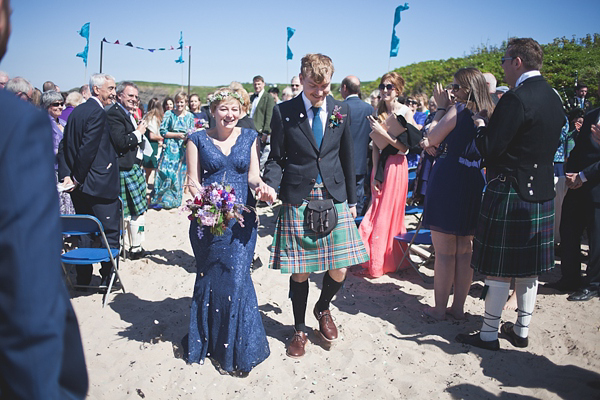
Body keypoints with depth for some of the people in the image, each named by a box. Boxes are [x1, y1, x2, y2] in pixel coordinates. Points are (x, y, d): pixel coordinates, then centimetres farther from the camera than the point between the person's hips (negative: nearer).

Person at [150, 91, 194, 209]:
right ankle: (158, 200, 2)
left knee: (179, 174, 5)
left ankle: (174, 199, 17)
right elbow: (163, 131, -5)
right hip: (170, 148, -3)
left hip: (183, 149, 3)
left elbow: (192, 132, 14)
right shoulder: (169, 114, -1)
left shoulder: (190, 116, 9)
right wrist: (177, 135, -14)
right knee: (166, 173, -8)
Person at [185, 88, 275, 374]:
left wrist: (261, 187, -16)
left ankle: (237, 349, 10)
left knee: (237, 278, -4)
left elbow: (253, 176, 6)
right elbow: (193, 182, 1)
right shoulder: (198, 139, 4)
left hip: (241, 218, 1)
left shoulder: (249, 137, 9)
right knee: (209, 278, 8)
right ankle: (209, 341, 26)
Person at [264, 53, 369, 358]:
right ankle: (299, 330, 28)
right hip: (298, 202, -2)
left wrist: (352, 200, 15)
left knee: (338, 271, 2)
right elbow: (276, 158, 3)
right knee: (300, 273, 5)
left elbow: (347, 159, 13)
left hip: (335, 199, 2)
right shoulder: (283, 112, -1)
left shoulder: (341, 112, 6)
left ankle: (322, 309, 35)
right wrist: (269, 184, -18)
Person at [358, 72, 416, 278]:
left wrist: (382, 132, -18)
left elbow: (405, 147, -14)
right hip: (379, 165, 5)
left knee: (387, 214, 1)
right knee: (378, 212, 8)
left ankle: (377, 265, 12)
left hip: (396, 166, -5)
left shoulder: (405, 112, -7)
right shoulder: (378, 111, 8)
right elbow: (375, 146, 3)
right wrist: (375, 174, -4)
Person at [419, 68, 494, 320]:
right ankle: (458, 307, 23)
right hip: (474, 185, 7)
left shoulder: (458, 109, -12)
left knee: (444, 252, 2)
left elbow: (432, 138, -3)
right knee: (465, 251, 13)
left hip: (447, 183, -7)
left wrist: (441, 107, 2)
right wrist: (436, 145, 18)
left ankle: (439, 309, 13)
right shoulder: (488, 114, 8)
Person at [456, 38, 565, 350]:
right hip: (542, 193, 9)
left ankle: (489, 334, 13)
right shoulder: (553, 98, 10)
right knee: (528, 268, 16)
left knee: (499, 269, 2)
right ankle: (521, 330, 29)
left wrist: (480, 122, -1)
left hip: (509, 194, -8)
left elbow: (489, 148, -19)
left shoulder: (516, 98, -18)